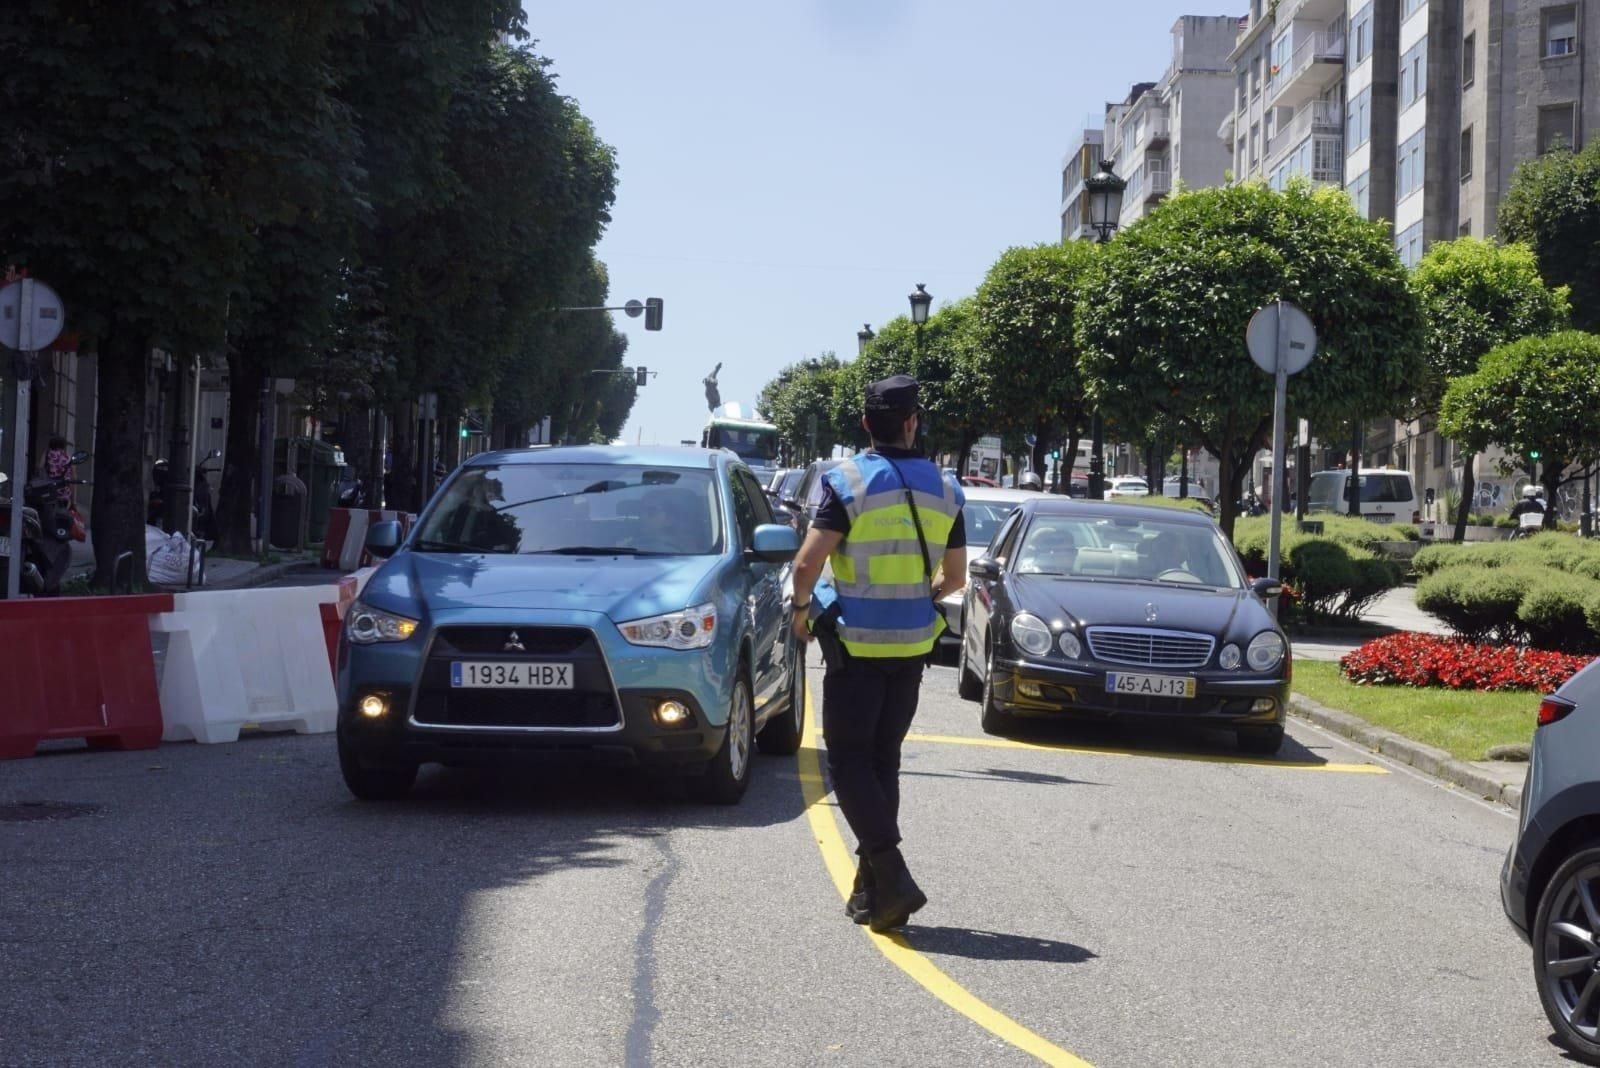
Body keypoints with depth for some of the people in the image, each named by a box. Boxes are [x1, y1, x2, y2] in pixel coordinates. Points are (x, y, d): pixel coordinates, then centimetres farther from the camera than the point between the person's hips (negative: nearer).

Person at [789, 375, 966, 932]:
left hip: (856, 641, -5)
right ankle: (871, 887, 16)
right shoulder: (944, 490, 3)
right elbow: (954, 577, 10)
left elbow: (807, 562, -17)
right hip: (913, 643, 5)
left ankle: (892, 876, -14)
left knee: (849, 761, 0)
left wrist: (802, 608, 2)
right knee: (884, 760, 14)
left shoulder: (848, 482, -11)